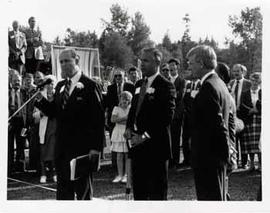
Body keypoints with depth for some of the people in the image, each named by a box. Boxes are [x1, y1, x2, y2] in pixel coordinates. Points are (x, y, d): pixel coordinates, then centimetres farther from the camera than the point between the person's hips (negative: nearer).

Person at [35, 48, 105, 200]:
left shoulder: (89, 86, -8)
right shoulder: (60, 86, 13)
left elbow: (98, 118, -12)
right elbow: (54, 112, 14)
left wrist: (96, 147, -16)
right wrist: (40, 100, -4)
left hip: (82, 147, -6)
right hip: (62, 147, 6)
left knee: (83, 189, 4)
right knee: (63, 189, 10)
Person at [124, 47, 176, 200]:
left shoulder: (165, 86, -10)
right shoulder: (139, 84, 14)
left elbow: (166, 117, -17)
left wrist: (145, 136, -18)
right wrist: (129, 128, 3)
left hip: (155, 147, -8)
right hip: (137, 146, 8)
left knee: (157, 192, 2)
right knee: (138, 189, 14)